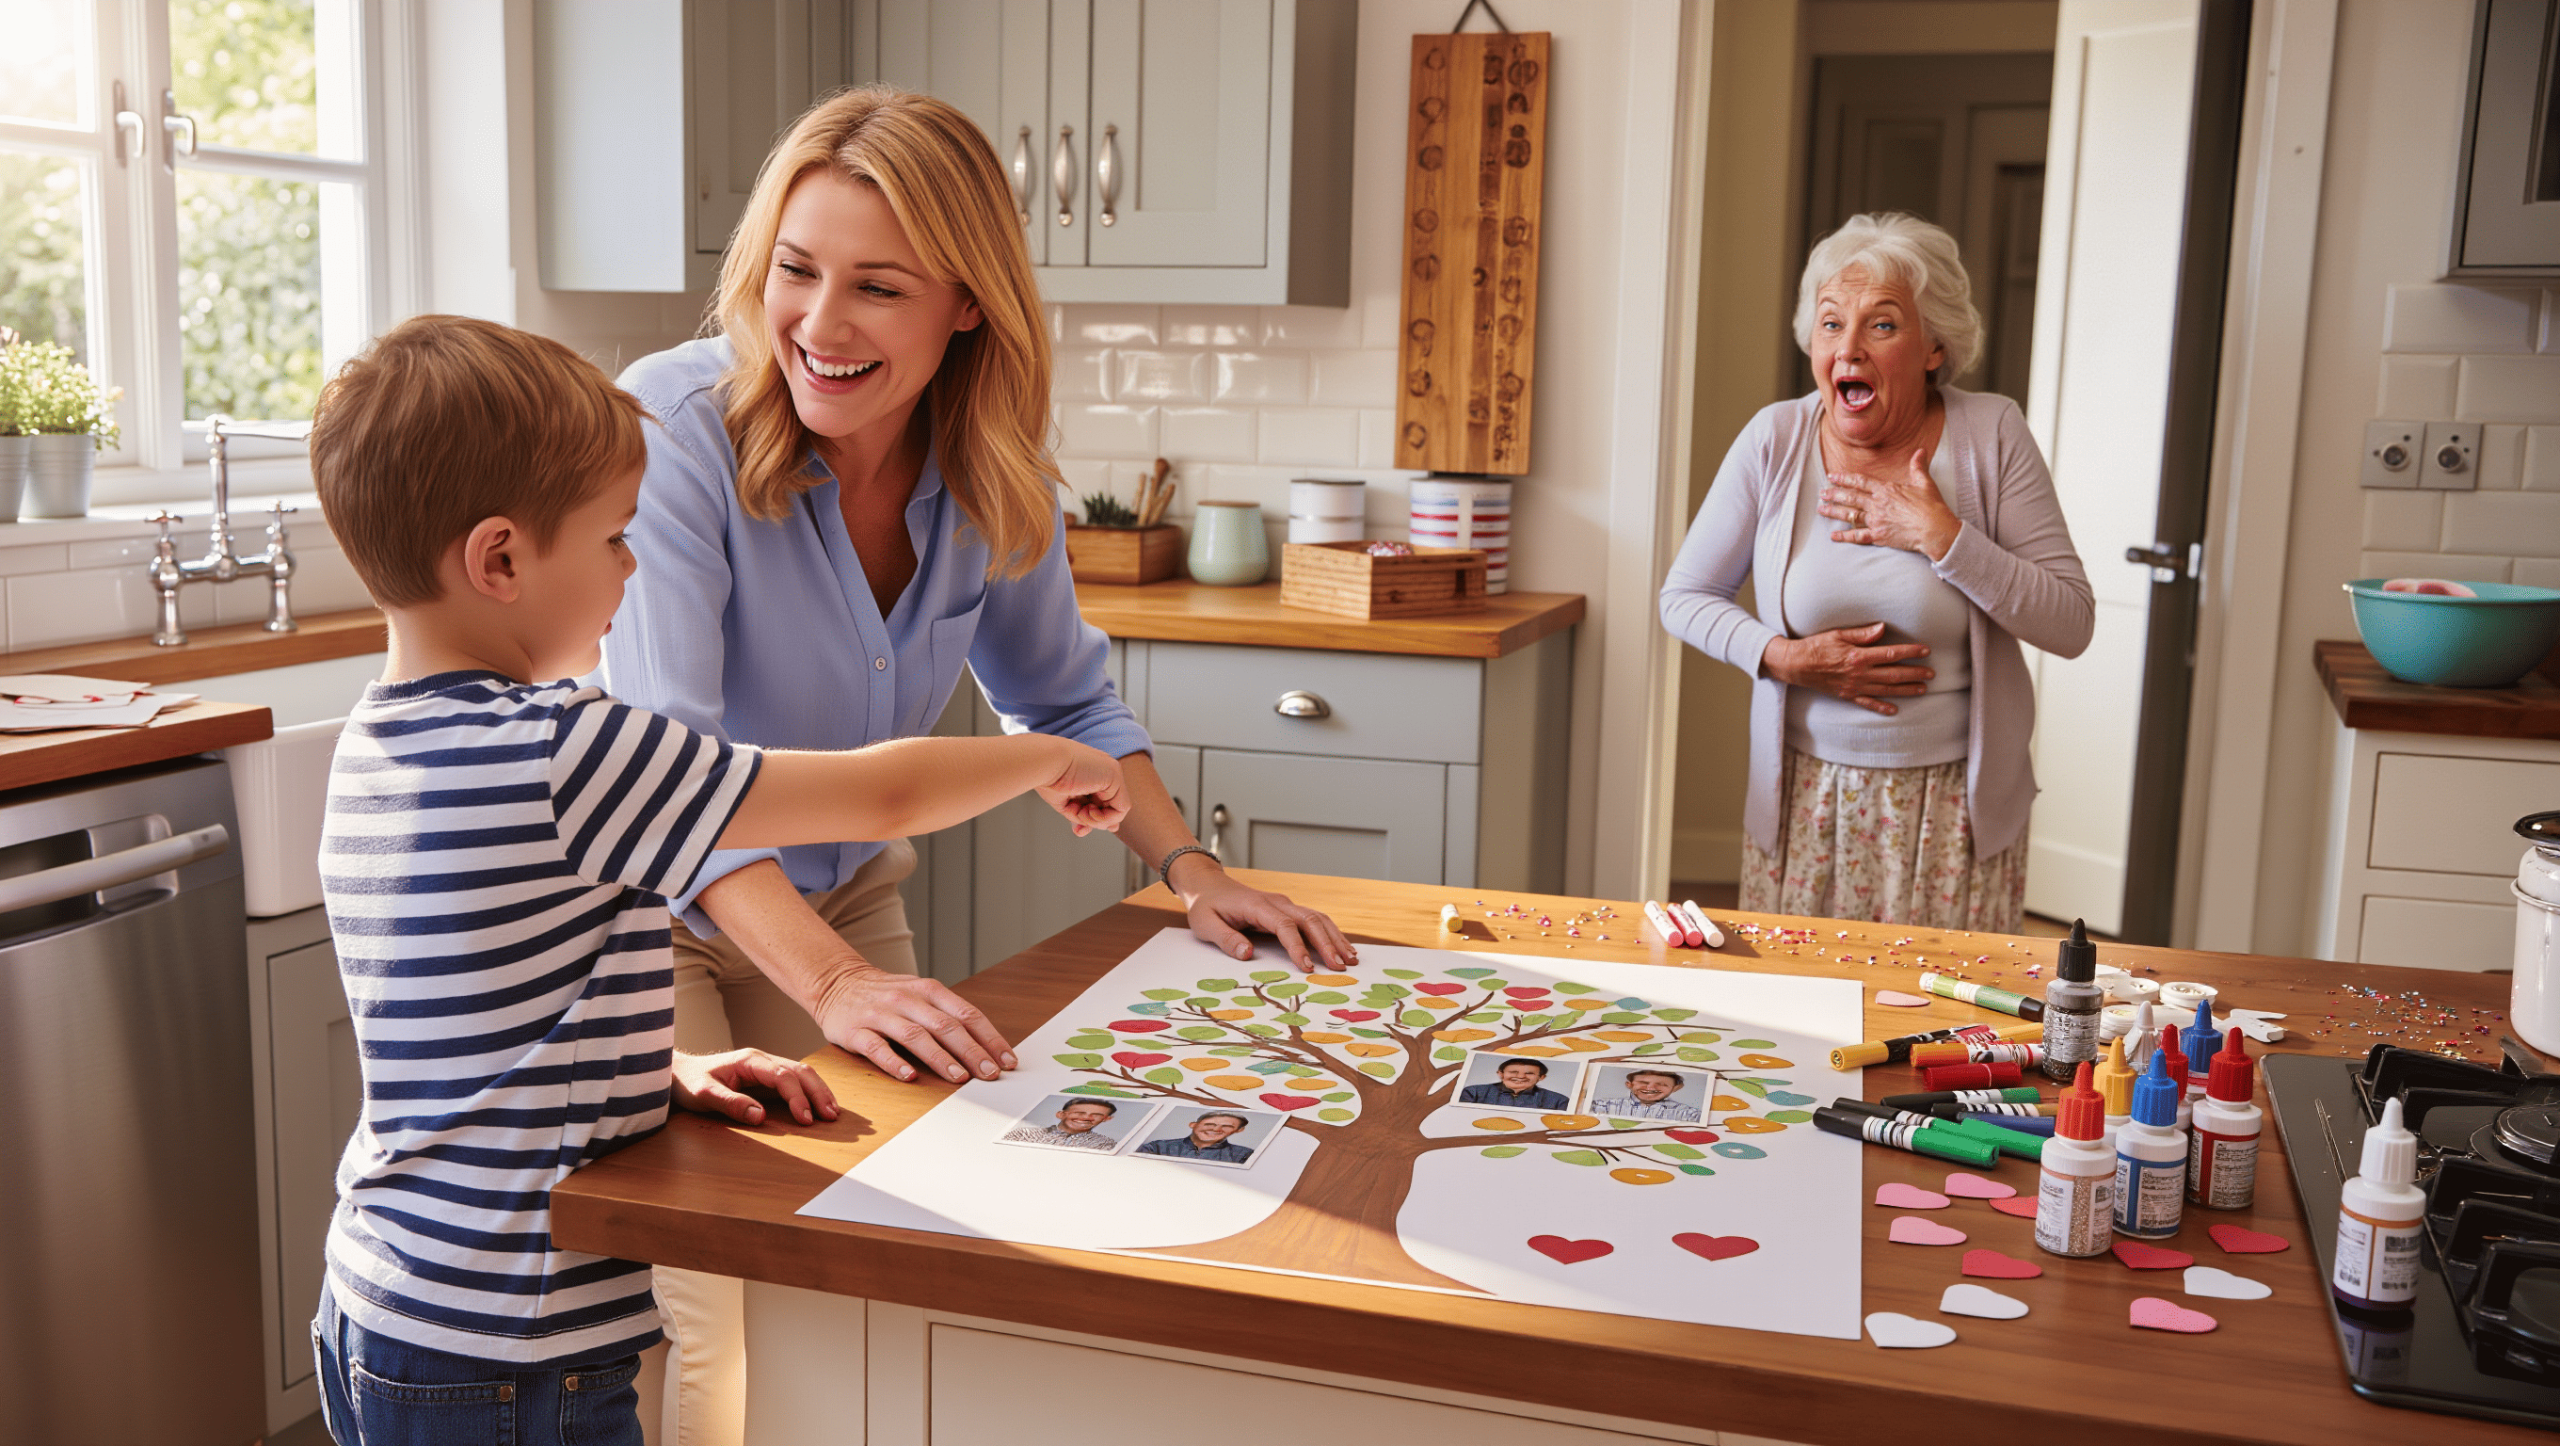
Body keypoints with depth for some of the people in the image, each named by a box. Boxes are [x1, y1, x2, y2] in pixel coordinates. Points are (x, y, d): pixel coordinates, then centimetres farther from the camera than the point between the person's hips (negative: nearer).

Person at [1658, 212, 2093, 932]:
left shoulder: (1991, 435, -7)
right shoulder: (1775, 440, -4)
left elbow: (2072, 625, -9)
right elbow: (1684, 596, 4)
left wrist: (1941, 536, -19)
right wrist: (1783, 657, -12)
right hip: (1807, 798, 1)